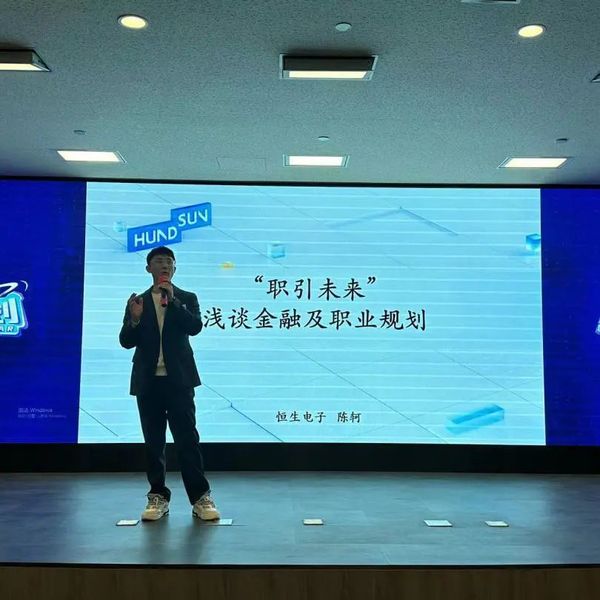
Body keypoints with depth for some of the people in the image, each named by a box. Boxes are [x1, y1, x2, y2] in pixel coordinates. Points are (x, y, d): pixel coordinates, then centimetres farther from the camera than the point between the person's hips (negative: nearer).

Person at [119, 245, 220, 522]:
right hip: (148, 381, 2)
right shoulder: (138, 301, 9)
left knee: (187, 438, -4)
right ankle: (158, 496, 18)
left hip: (178, 379, -2)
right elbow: (126, 341, 2)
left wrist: (171, 300, -17)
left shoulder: (187, 298, 7)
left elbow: (195, 327, -10)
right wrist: (134, 319, -17)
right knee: (153, 442, 8)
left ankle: (201, 497, 2)